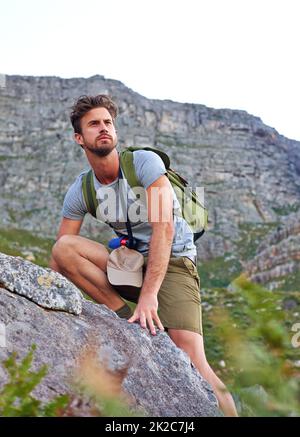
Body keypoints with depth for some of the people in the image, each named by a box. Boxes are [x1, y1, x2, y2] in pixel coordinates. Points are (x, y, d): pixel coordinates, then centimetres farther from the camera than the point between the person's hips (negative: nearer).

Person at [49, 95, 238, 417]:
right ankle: (130, 319, -13)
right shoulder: (79, 191, -1)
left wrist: (149, 294, -32)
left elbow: (164, 227, -25)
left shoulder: (144, 162, -15)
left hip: (174, 261, -4)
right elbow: (58, 257, -1)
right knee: (64, 248, -18)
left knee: (192, 362, -21)